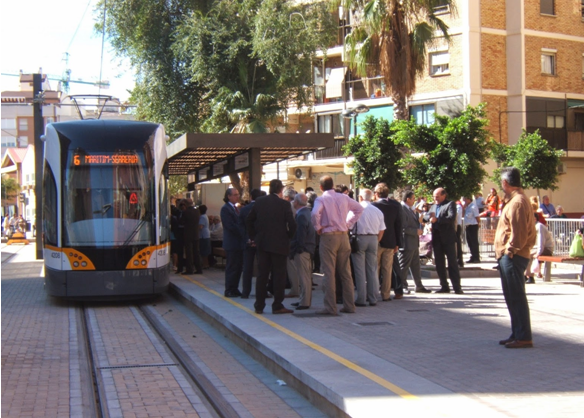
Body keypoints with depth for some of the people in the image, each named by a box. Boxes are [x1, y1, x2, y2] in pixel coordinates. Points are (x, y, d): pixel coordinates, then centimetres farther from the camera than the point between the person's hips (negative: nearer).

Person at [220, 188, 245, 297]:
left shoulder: (236, 208, 17)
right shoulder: (225, 209, -10)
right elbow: (231, 226, -18)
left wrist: (244, 234, 1)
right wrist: (244, 234, -16)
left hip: (239, 243, 9)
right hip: (232, 244, -8)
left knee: (238, 267, 10)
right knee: (231, 267, -4)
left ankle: (234, 289, 16)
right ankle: (229, 291, 3)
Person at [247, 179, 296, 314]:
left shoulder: (259, 202, 2)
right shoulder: (284, 204, -10)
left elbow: (249, 220, 7)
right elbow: (292, 224, -14)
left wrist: (253, 236, 15)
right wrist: (289, 236, 3)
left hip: (262, 243, 4)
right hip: (279, 244, -4)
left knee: (262, 274, 10)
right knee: (279, 275, 3)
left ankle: (259, 306, 12)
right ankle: (277, 306, 5)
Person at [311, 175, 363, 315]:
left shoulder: (321, 199, -8)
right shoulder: (344, 197, 7)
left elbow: (315, 213, -26)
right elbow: (359, 208, 14)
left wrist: (318, 228, -10)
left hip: (328, 236, -5)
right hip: (343, 236, 5)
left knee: (329, 273, -3)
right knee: (346, 272, 11)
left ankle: (330, 307, -5)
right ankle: (349, 305, 14)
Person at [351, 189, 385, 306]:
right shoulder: (378, 211, 7)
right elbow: (381, 230, 9)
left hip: (359, 238, -4)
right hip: (373, 239, 4)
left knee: (359, 270, 0)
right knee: (372, 269, 9)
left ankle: (361, 299, 0)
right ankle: (373, 299, 12)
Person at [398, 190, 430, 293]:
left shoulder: (411, 209, 14)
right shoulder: (402, 209, -18)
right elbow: (404, 228, -22)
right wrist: (416, 231, -16)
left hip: (414, 243, 10)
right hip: (406, 243, -10)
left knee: (416, 265, 15)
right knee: (404, 266, 1)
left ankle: (419, 286, 22)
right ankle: (403, 287, 10)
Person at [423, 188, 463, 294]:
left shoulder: (450, 204, -3)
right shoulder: (433, 206, 18)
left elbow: (452, 217, -18)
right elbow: (426, 217, 9)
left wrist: (437, 219, -23)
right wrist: (429, 217, -14)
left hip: (448, 238, -7)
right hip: (437, 239, 7)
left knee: (452, 262, -5)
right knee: (439, 264, 8)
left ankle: (457, 287, -4)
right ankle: (444, 286, 15)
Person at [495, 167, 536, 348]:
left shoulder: (517, 202, -15)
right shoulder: (515, 200, 18)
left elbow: (519, 232, -22)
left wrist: (510, 251, -15)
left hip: (512, 257, -11)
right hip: (508, 257, 11)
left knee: (516, 297, -8)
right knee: (512, 297, 14)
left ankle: (523, 337, -6)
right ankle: (517, 334, 20)